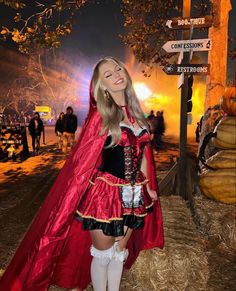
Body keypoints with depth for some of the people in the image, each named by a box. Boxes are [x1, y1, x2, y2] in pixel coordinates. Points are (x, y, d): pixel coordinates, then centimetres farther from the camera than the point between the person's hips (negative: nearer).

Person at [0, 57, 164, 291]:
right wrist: (72, 202, -13)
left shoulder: (135, 112, 6)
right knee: (102, 254, 13)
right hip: (105, 195, -5)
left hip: (133, 196, 5)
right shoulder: (100, 115, -10)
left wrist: (148, 186, 14)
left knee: (121, 250, 21)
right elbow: (84, 160, -12)